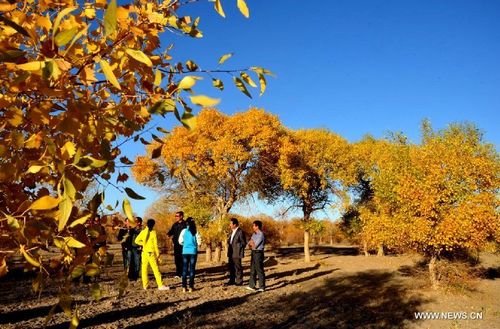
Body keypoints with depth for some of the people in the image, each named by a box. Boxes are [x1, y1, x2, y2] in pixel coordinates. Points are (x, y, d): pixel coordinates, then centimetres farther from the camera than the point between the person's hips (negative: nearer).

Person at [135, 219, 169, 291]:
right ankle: (160, 285, -4)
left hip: (144, 252, 4)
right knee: (155, 269, -3)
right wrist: (158, 253, -1)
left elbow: (137, 241, 3)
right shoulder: (153, 232, -8)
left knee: (144, 268, 11)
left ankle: (145, 285, 14)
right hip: (151, 253, -4)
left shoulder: (143, 232, 1)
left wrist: (143, 243, 12)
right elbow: (155, 244, -8)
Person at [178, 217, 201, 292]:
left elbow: (180, 241, 1)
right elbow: (198, 242, -3)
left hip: (185, 251, 0)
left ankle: (184, 287, 8)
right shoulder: (195, 231, -4)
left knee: (185, 269, 8)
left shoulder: (184, 231, -3)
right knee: (192, 269, 5)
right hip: (193, 251, 0)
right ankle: (191, 287, 6)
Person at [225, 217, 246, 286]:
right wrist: (229, 241, 6)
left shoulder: (240, 232, -12)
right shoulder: (232, 231, 14)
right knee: (231, 267, 13)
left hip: (237, 253, -8)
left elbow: (244, 243, -10)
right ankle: (232, 281, 23)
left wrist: (237, 245, -13)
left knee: (238, 267, 1)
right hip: (231, 253, 8)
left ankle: (239, 281, 12)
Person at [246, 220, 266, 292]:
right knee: (252, 270, 11)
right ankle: (251, 286, 18)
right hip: (253, 253, 9)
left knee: (259, 270, -2)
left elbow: (254, 246, -18)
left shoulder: (261, 235, -16)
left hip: (258, 253, -9)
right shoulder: (254, 234, 13)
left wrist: (251, 243, 0)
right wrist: (252, 244, -9)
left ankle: (262, 287, 6)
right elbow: (249, 244, 12)